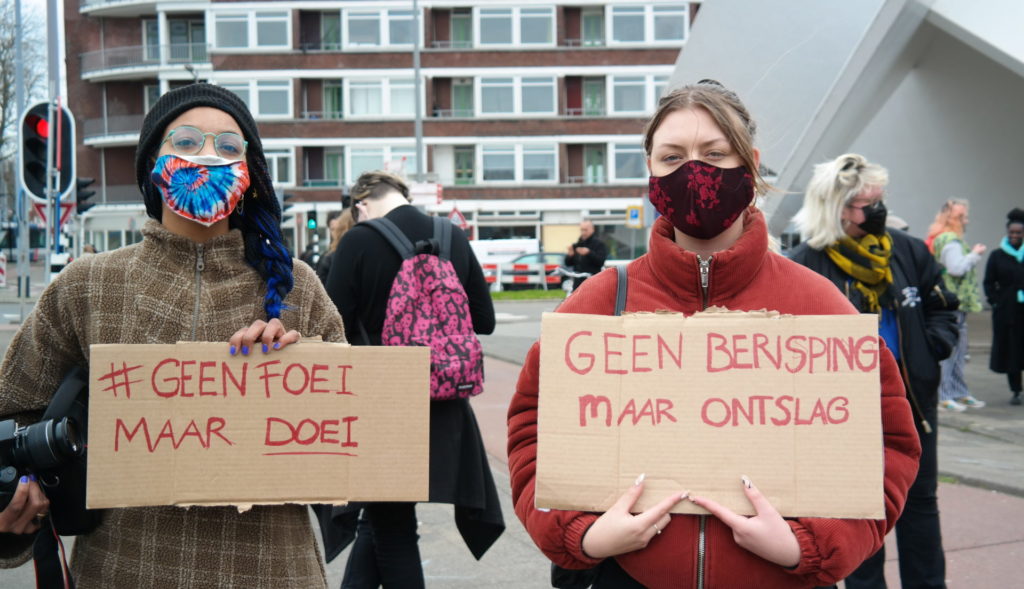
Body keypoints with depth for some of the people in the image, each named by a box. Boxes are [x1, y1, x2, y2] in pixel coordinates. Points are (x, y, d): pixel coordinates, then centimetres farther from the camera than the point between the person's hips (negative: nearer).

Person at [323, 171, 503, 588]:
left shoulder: (360, 241, -11)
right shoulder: (455, 240, 2)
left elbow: (334, 324, -12)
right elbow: (484, 321, 6)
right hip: (443, 409, 4)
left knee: (391, 528, 9)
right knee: (382, 518, 19)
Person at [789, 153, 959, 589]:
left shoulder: (908, 251, 2)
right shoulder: (806, 265, -11)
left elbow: (941, 307, 13)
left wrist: (934, 345, -4)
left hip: (912, 401, 4)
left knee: (920, 501, 15)